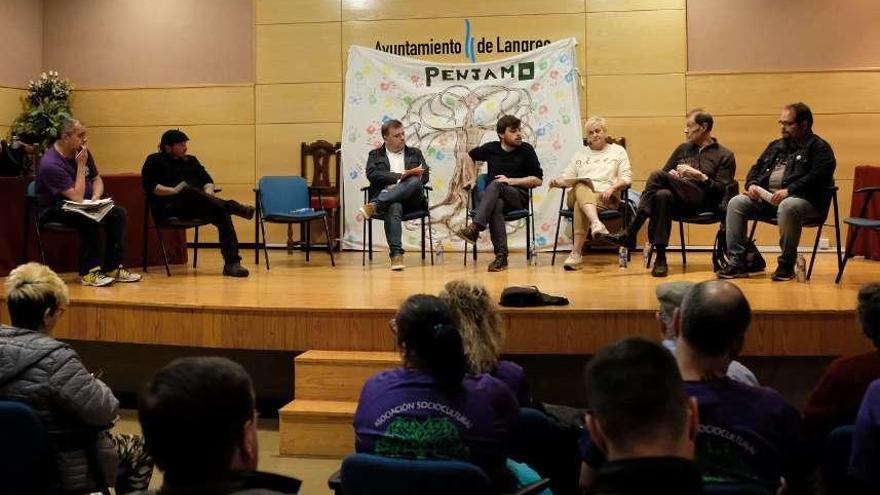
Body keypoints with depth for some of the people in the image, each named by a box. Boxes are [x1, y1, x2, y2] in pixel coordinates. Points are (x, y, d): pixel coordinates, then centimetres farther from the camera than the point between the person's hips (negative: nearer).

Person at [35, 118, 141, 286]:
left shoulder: (82, 151, 3)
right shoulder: (50, 164, -23)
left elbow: (97, 179, 15)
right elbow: (77, 197, -25)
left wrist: (95, 198, -7)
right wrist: (81, 165, -22)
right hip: (55, 210, -8)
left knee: (119, 213, -13)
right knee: (90, 218, -35)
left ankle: (113, 268, -10)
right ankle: (89, 272, -28)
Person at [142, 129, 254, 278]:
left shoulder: (191, 160, 27)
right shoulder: (155, 161, 11)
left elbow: (207, 180, 20)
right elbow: (150, 187, -3)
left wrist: (208, 191, -3)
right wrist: (173, 191, -16)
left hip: (197, 208, 5)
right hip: (169, 208, -4)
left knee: (222, 213, -27)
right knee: (187, 190, -38)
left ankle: (232, 263, -35)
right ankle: (234, 207, -37)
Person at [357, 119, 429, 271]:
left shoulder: (415, 153, 25)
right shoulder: (375, 155, 20)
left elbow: (424, 177, 10)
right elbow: (372, 175, 0)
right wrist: (401, 176, -9)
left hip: (412, 199, 2)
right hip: (386, 196, -2)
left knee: (415, 181, -34)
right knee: (394, 208, -40)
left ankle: (374, 206, -42)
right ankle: (396, 254, -47)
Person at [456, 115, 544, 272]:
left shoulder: (526, 150, 5)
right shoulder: (490, 148, 12)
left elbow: (538, 180, 0)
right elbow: (470, 156, 32)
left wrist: (510, 180, -8)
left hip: (517, 196, -2)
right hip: (493, 197, 2)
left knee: (495, 185, -35)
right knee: (496, 206, -37)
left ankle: (475, 228, -51)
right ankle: (501, 256, -46)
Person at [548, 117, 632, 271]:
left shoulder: (618, 151, 20)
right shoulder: (580, 154, 31)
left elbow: (627, 179, 9)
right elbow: (567, 177, 21)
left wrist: (612, 188, -11)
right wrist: (557, 182, -3)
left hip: (605, 197, -2)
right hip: (577, 194, 2)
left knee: (580, 205, -37)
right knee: (581, 187, -38)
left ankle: (576, 253, -48)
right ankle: (596, 224, -66)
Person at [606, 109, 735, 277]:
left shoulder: (725, 155, 11)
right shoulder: (683, 148, 27)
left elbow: (723, 191, 1)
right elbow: (666, 172, 28)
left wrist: (700, 176, -12)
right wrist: (671, 176, 4)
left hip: (703, 202, -4)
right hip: (677, 200, 4)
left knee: (657, 175, -28)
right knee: (662, 195, -35)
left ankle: (630, 233, -31)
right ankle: (660, 257, -38)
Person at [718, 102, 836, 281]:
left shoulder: (819, 147, 2)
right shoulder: (776, 146, 25)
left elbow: (817, 176, -13)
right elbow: (756, 168, 26)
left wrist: (789, 190, -24)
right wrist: (752, 184, 3)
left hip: (804, 199, -7)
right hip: (767, 197, 7)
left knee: (787, 207, -40)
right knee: (736, 203, -14)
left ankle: (786, 265, -24)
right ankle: (737, 262, -17)